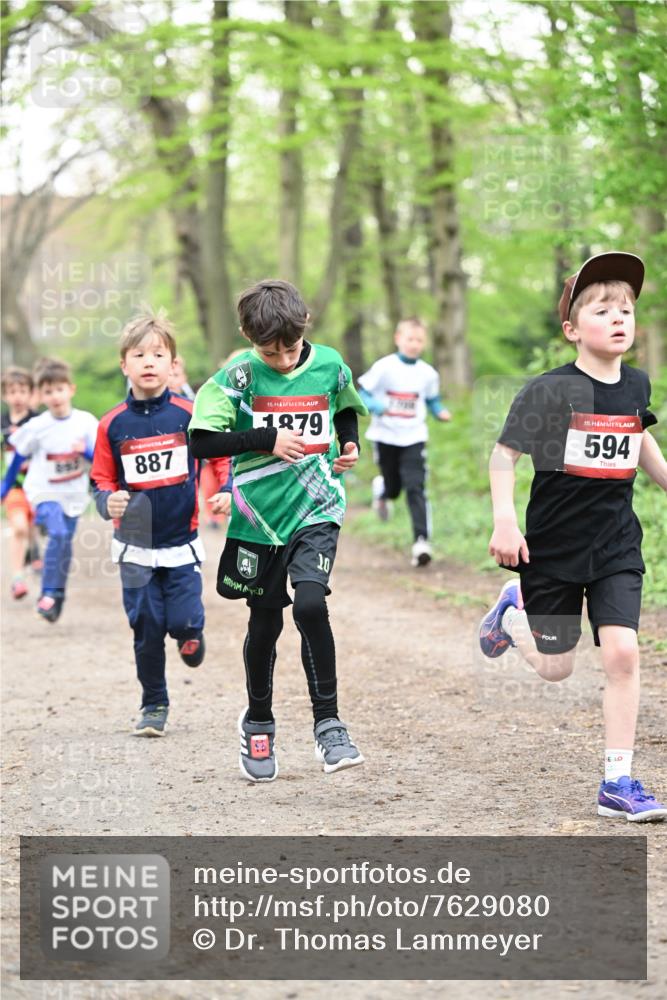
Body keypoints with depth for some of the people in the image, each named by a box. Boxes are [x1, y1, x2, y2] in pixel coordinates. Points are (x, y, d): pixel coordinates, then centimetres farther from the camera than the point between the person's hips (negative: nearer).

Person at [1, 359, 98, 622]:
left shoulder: (86, 421, -7)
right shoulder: (36, 427, -10)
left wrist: (86, 450, -29)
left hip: (73, 495, 3)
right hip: (44, 492, -3)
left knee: (64, 546, 8)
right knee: (58, 534, -23)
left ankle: (57, 598, 25)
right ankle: (48, 594, -16)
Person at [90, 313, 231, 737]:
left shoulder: (188, 414, -7)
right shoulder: (113, 424, -4)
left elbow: (219, 456, 2)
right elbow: (103, 479, 3)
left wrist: (224, 492, -15)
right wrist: (109, 501, -18)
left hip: (182, 544, -1)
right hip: (136, 546, 1)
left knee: (184, 622, -8)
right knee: (147, 630, 3)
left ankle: (191, 635, 30)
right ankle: (154, 705, 19)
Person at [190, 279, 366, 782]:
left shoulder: (330, 365, -1)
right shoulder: (240, 375, -9)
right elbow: (203, 441, -12)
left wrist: (351, 443, 3)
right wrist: (267, 439, -16)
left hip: (317, 509, 0)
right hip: (260, 513, 0)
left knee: (310, 604, -19)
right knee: (265, 622, 9)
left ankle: (328, 723, -9)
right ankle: (258, 722, 31)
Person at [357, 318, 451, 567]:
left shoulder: (428, 373, -1)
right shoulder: (384, 367, -10)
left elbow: (433, 400, 14)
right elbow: (363, 395, -7)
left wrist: (441, 412, -7)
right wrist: (376, 406, -27)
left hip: (413, 437, 1)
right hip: (386, 436, -1)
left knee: (415, 487, -13)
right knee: (393, 488, 11)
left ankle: (421, 540, -18)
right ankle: (380, 489, 50)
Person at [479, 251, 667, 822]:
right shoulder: (550, 391, -15)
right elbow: (505, 454, -12)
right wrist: (504, 521, -23)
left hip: (616, 545, 3)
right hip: (553, 546, -3)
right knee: (556, 668, 9)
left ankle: (618, 783, -5)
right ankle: (514, 609, 43)